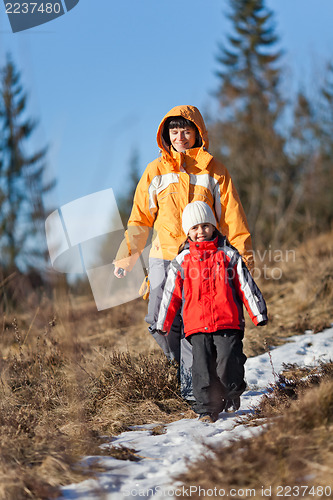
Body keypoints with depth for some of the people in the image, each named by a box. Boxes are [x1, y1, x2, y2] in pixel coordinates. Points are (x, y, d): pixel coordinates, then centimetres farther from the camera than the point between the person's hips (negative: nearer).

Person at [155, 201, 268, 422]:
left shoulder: (228, 255, 7)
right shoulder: (181, 262, 10)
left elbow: (246, 286, 9)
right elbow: (171, 295, 15)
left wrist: (258, 314, 6)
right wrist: (163, 324, 14)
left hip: (228, 322, -1)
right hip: (197, 325, 1)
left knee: (228, 364, -9)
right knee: (202, 367, -5)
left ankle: (232, 392, 18)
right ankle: (207, 408, 4)